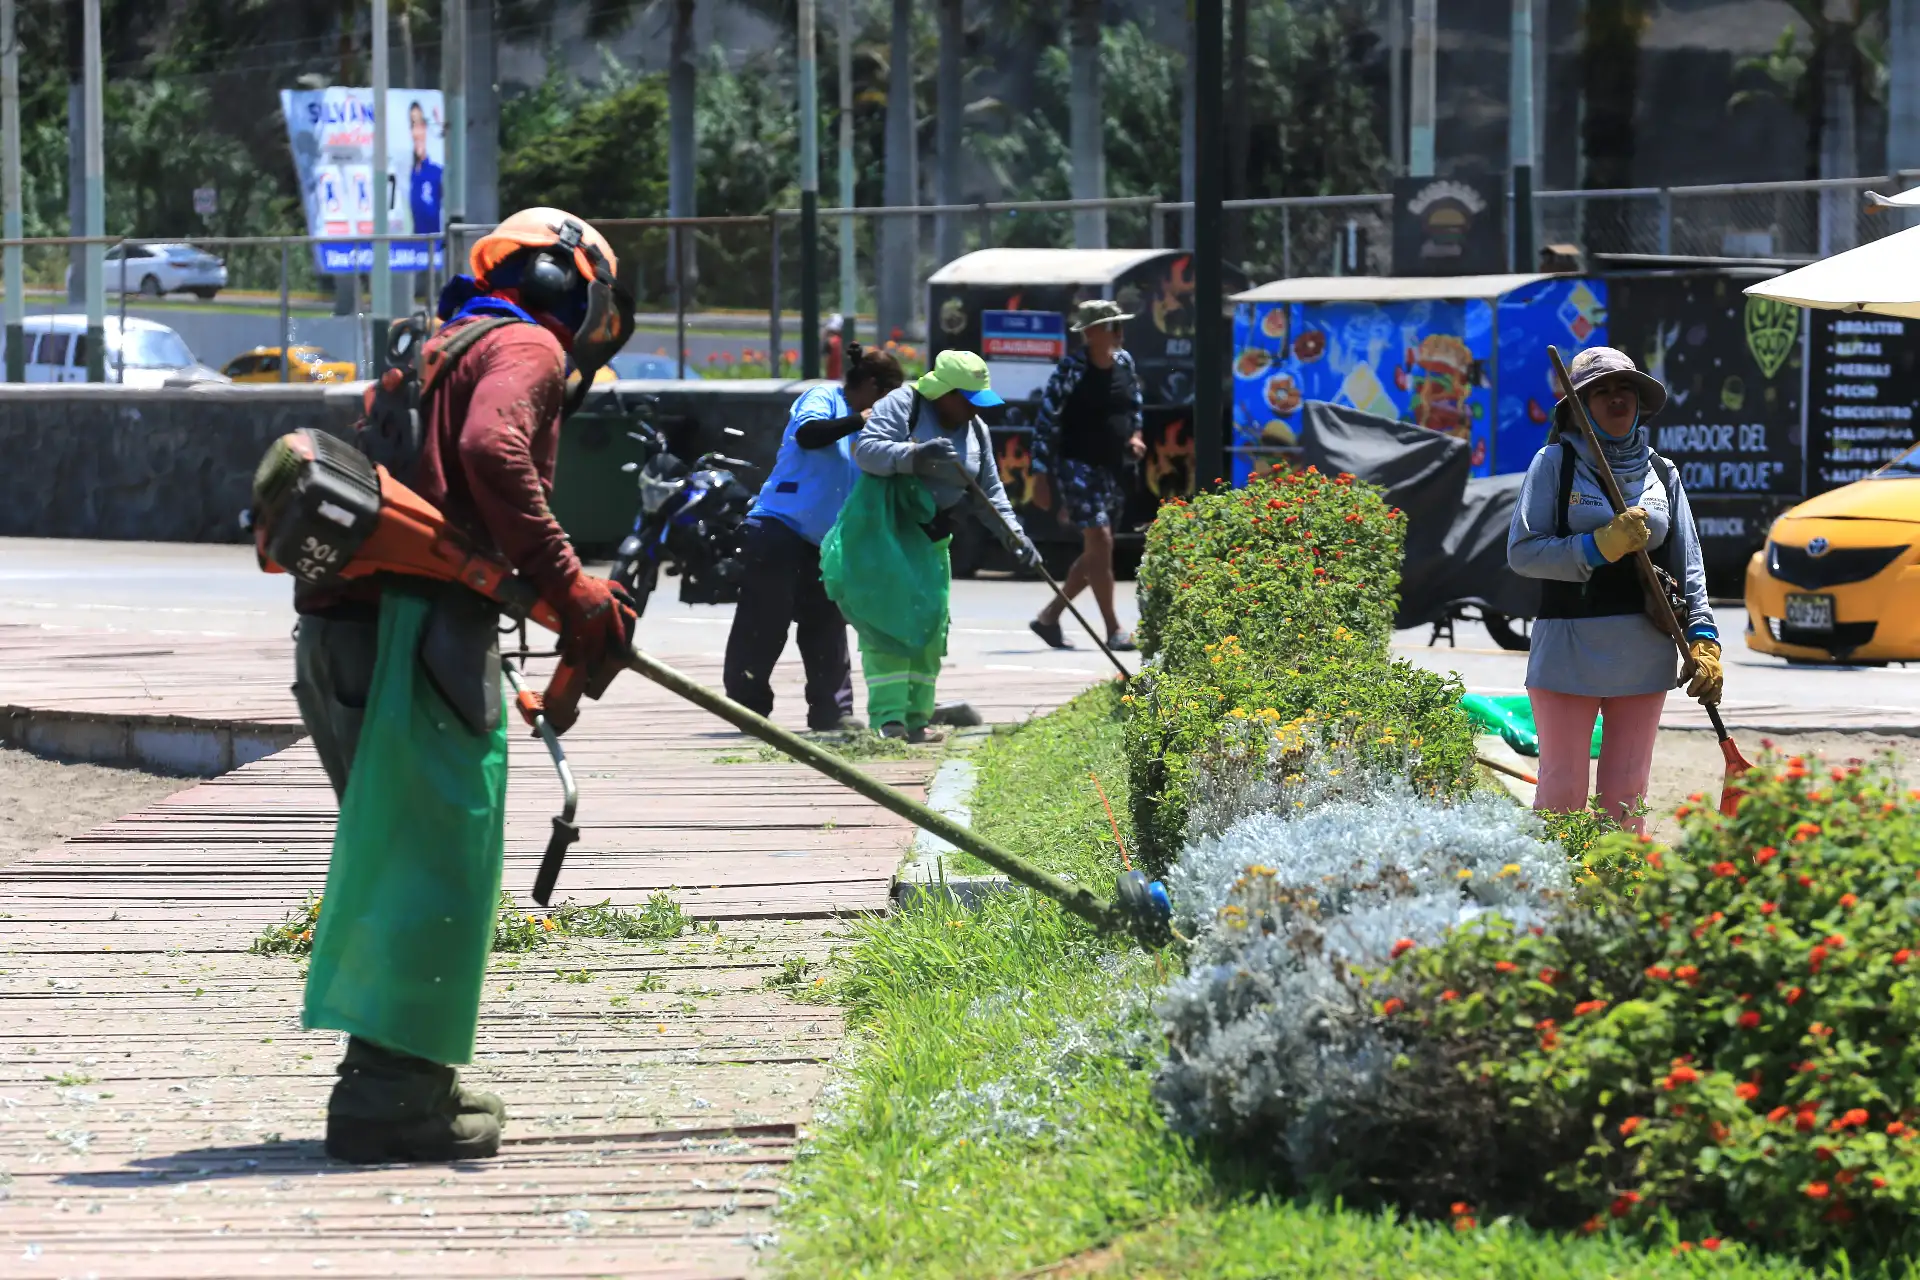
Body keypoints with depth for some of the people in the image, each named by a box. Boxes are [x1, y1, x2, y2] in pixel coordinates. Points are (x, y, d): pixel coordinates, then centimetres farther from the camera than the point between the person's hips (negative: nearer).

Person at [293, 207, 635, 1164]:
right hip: (417, 629, -9)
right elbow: (492, 453, -20)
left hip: (343, 628, 9)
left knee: (395, 858, 18)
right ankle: (390, 1095, -9)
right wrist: (568, 585, -19)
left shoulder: (437, 351, 28)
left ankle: (396, 1076, 24)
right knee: (440, 861, -7)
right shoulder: (526, 349, 0)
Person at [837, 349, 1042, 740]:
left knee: (929, 625, 4)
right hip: (881, 532, -7)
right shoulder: (902, 405, -11)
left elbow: (988, 493, 15)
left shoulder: (976, 431, 10)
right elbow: (866, 449, -23)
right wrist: (915, 456, -38)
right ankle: (888, 716, -20)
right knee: (886, 616, -17)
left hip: (929, 539, 7)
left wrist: (1014, 535, 2)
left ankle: (915, 718, 12)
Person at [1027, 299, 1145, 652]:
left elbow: (1135, 405, 24)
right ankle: (1114, 630, -11)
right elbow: (1046, 421, -10)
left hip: (1113, 469, 7)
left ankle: (1049, 617, 22)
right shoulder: (1070, 371, -12)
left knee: (1096, 553, 9)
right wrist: (1042, 477, -11)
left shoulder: (1124, 362, 7)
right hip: (1078, 465, -7)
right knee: (1100, 542, -14)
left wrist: (1135, 435, 3)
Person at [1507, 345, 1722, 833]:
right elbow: (1522, 551, -8)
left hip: (1645, 655, 4)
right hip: (1568, 650, -4)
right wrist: (1599, 547, -18)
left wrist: (1703, 638, -1)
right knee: (1561, 793, -4)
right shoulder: (1555, 463, 0)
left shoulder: (1661, 473, 11)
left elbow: (1688, 566, 11)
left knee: (1627, 794, 7)